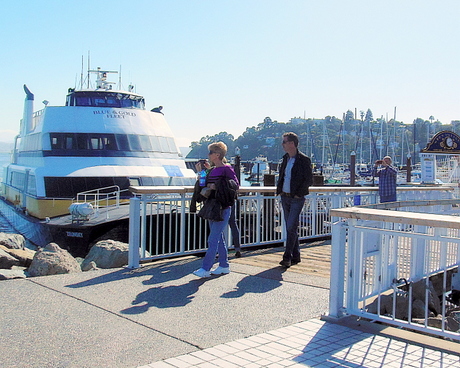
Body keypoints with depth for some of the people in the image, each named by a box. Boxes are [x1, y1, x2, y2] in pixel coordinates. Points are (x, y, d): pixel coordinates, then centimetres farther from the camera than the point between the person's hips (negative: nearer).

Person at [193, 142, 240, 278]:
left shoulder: (226, 169, -9)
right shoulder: (212, 170, 14)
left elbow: (235, 185, -15)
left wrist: (216, 187, -19)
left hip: (223, 208, -9)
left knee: (213, 239, -9)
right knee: (218, 237, 13)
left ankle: (205, 268, -7)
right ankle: (224, 266, 22)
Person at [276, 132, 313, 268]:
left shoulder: (304, 160, -9)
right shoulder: (285, 158, 12)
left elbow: (309, 180, -10)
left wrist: (298, 193, -12)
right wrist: (279, 190, 9)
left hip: (296, 199, -7)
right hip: (285, 197, 7)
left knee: (291, 227, -11)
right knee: (290, 228, 11)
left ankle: (287, 257, -7)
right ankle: (295, 256, 20)